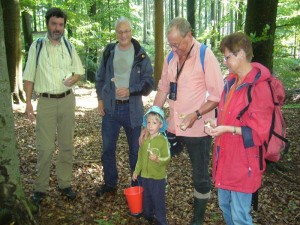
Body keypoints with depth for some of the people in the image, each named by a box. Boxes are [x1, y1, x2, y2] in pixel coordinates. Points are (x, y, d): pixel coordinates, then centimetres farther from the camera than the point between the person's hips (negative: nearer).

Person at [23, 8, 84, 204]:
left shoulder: (69, 46, 8)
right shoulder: (37, 46, 0)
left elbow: (79, 70, 14)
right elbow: (29, 76, 0)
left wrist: (73, 79, -9)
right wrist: (28, 102, -7)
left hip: (67, 100, 3)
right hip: (46, 101, -3)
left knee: (67, 145, 8)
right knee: (45, 147, -3)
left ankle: (65, 184, 21)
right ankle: (41, 188, 12)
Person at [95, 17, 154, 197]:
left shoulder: (141, 55, -3)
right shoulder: (109, 52, 6)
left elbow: (148, 83, -6)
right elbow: (100, 78, 13)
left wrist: (130, 90, -21)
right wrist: (100, 99, 3)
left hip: (132, 108, -2)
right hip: (110, 107, 3)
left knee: (136, 149, 9)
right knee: (108, 148, 10)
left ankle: (138, 184, 26)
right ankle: (110, 183, 28)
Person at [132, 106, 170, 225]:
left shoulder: (163, 140, -16)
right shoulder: (144, 139, 2)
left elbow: (167, 158, -17)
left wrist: (157, 159, -35)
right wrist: (136, 171, 13)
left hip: (158, 177, -6)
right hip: (145, 175, 6)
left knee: (158, 199, 6)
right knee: (146, 198, 21)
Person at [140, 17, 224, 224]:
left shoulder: (206, 57, -13)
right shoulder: (171, 57, 4)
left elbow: (218, 95, -13)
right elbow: (163, 90, 10)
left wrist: (196, 114, -25)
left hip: (198, 129, -5)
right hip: (173, 126, 6)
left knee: (200, 177, 8)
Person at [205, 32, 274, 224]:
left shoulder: (259, 87, -19)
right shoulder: (231, 81, 7)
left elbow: (260, 131, -19)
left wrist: (228, 129, -24)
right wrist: (218, 124, 2)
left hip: (243, 161, -8)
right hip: (225, 158, 8)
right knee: (224, 205, 23)